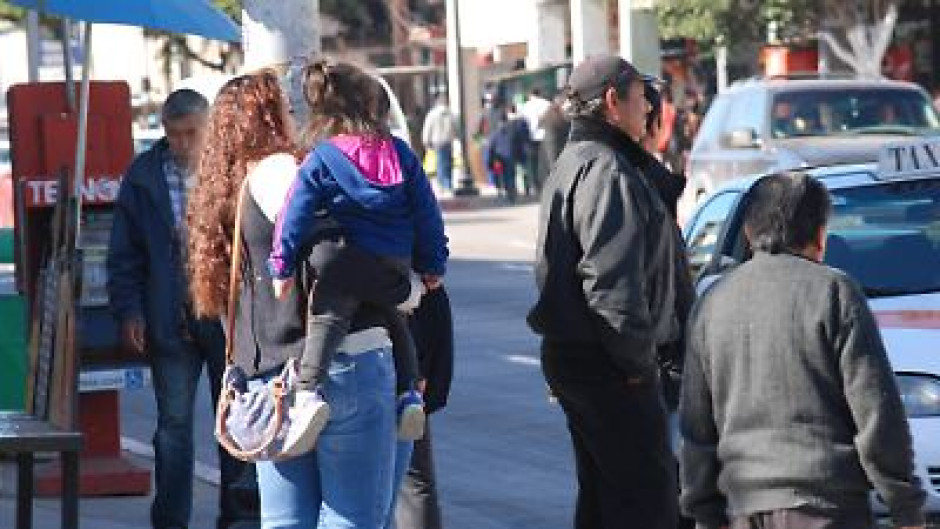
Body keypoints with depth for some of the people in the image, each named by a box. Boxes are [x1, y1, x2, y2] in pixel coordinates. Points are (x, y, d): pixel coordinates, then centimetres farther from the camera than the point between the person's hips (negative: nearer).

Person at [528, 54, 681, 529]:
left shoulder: (575, 163, 19)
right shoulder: (605, 170, -16)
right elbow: (611, 280, -24)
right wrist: (637, 357, -16)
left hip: (571, 354, 11)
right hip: (606, 365, -11)